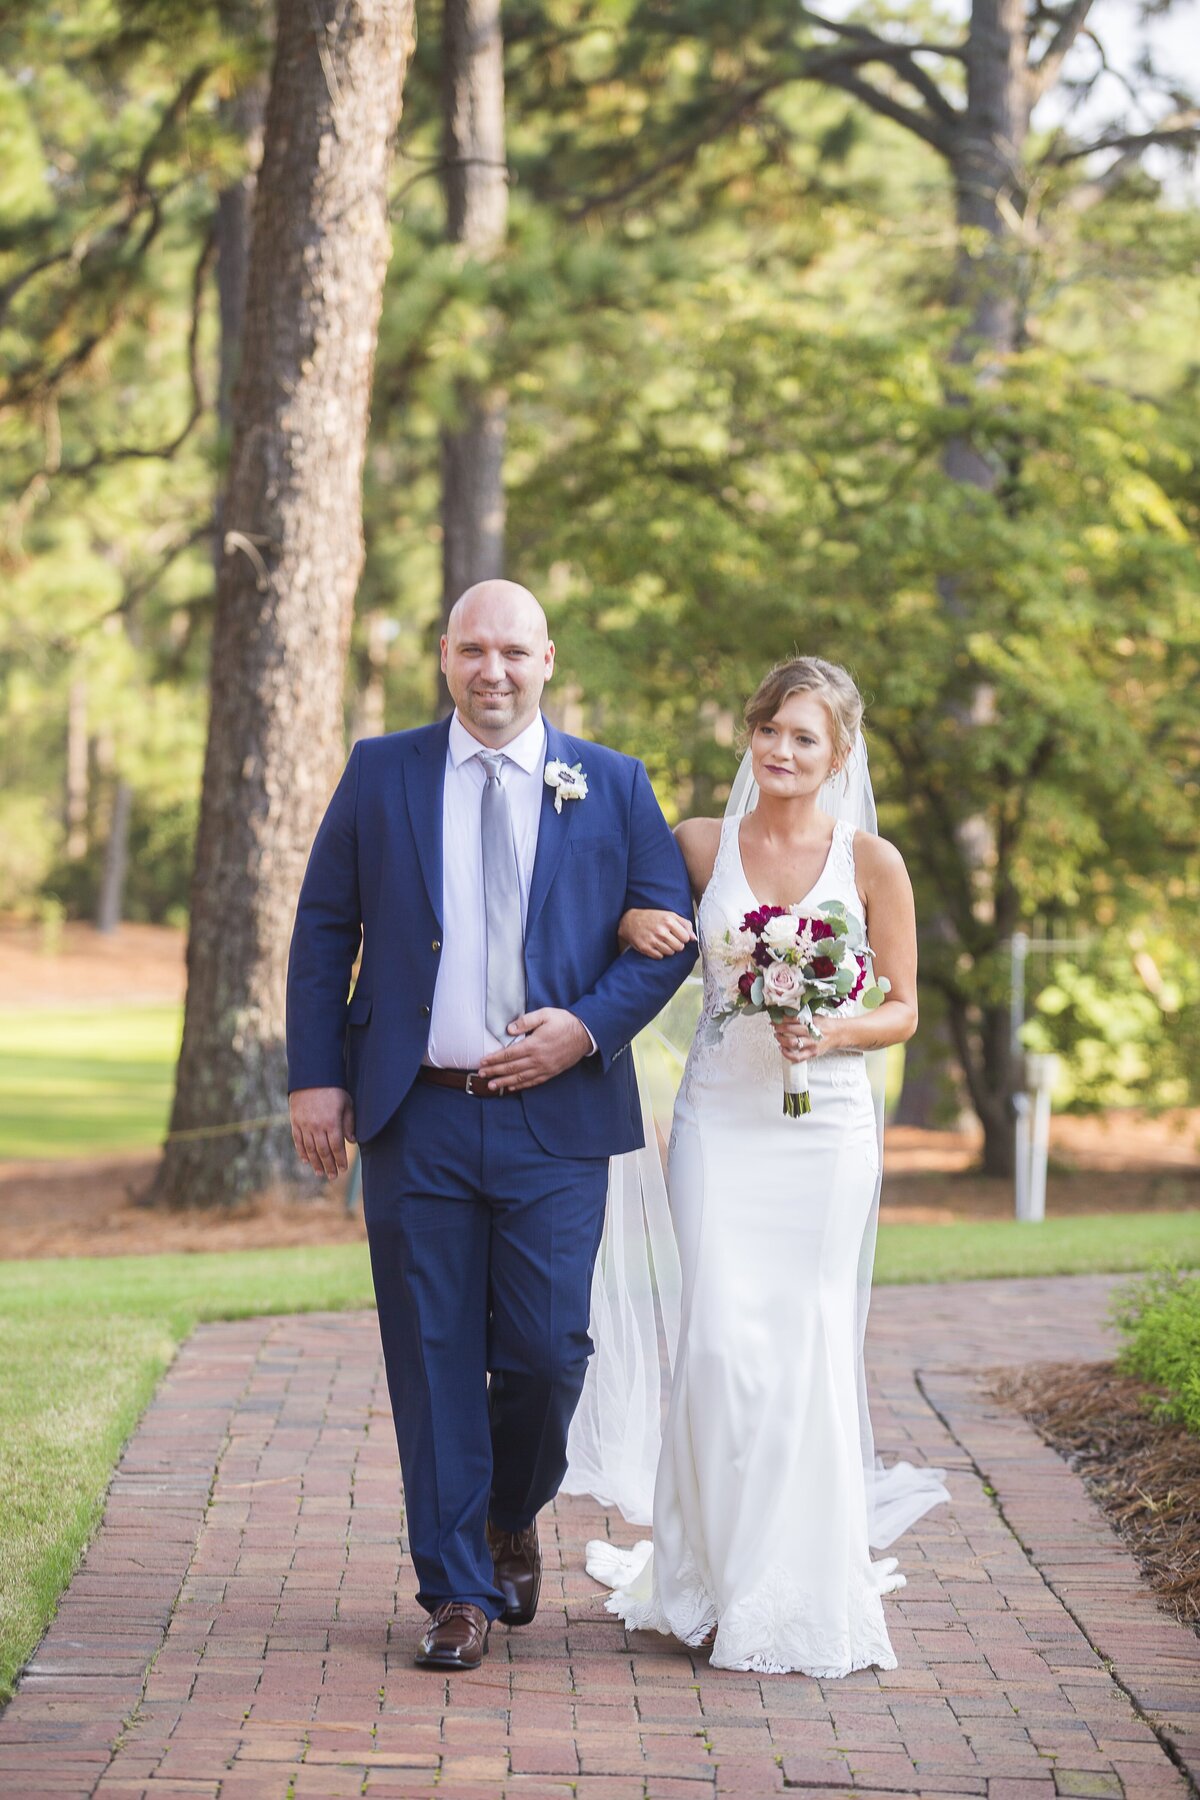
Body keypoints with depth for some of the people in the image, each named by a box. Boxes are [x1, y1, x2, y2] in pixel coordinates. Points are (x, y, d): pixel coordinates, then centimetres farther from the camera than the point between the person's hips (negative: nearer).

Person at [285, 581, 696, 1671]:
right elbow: (323, 930, 8)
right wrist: (316, 1074, -1)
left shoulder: (612, 786, 7)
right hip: (414, 1119, 1)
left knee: (547, 1353, -4)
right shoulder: (381, 774, 8)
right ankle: (456, 1591, 13)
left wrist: (587, 1027, -9)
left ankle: (513, 1517, 27)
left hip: (556, 1118, 0)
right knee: (434, 1362, 2)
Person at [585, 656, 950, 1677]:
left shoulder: (873, 863, 3)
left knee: (810, 1346, -1)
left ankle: (804, 1587, 12)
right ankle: (720, 1581, 5)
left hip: (827, 1125, -1)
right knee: (720, 1340, -7)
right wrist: (634, 922, -6)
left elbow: (903, 1010, 7)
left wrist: (832, 1032, -13)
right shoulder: (700, 846, 5)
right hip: (720, 1118, 1)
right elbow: (633, 916, 17)